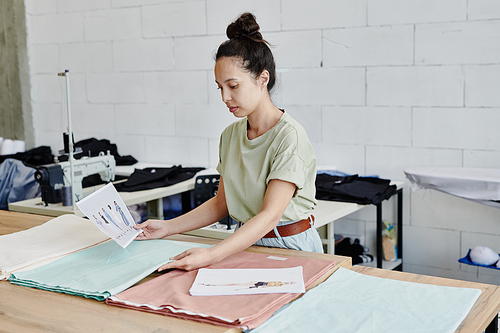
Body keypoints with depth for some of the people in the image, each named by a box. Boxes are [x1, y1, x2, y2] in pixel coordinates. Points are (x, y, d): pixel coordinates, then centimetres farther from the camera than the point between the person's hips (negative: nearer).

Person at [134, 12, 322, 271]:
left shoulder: (289, 136, -17)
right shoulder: (230, 135, 7)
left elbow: (270, 214, -24)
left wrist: (211, 255, -35)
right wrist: (167, 228, 4)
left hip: (292, 248, -5)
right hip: (247, 244, 5)